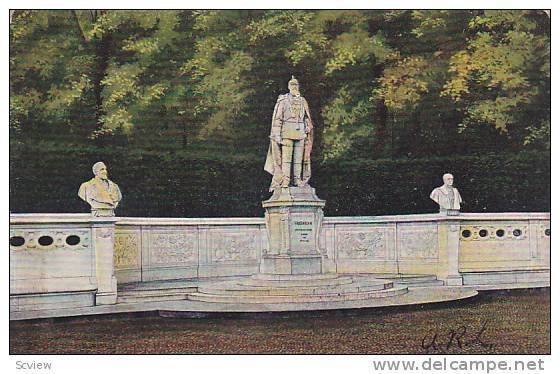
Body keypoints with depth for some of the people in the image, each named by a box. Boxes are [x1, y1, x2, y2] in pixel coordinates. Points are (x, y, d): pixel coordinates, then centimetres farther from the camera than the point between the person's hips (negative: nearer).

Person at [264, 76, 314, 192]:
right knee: (286, 156, -6)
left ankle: (298, 180, 8)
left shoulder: (303, 101, 14)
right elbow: (277, 118, -2)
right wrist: (277, 134, -9)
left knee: (299, 157, 4)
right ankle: (285, 181, -5)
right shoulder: (282, 100, 1)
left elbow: (307, 118, 20)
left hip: (300, 133, 4)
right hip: (287, 133, -4)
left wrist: (308, 129, 10)